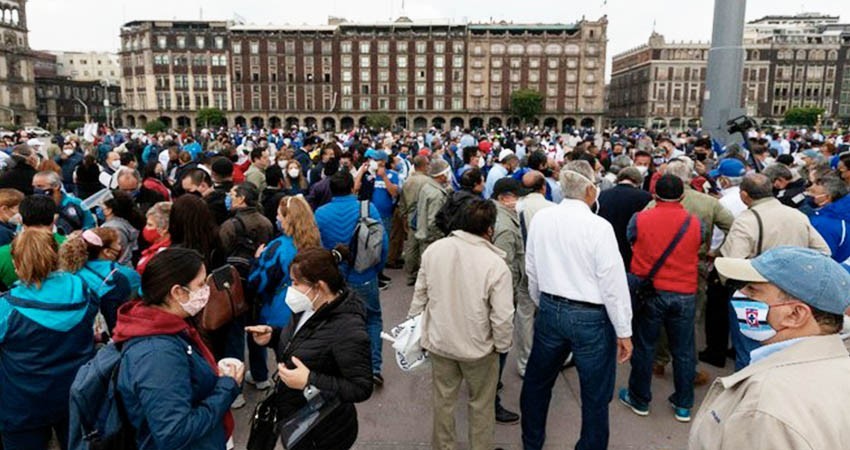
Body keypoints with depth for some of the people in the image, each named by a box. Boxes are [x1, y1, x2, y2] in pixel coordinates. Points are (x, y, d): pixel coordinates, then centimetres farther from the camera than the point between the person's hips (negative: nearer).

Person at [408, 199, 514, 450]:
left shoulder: (434, 249, -10)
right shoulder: (496, 264, -22)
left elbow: (420, 294, -1)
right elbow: (502, 317, -19)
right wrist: (502, 345, -1)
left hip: (439, 341, 3)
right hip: (478, 347, -3)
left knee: (443, 400, 21)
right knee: (481, 404, 19)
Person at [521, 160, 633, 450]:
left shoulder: (540, 219, -3)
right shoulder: (599, 227, -17)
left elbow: (531, 269, 6)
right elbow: (613, 282, -14)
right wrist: (624, 331, -5)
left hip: (550, 310, 5)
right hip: (590, 317, -5)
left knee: (537, 380, 24)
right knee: (595, 395, 13)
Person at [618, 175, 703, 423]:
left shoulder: (639, 219, -10)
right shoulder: (696, 223, -5)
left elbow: (626, 244, 2)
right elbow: (699, 250, 8)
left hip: (649, 292, -1)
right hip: (685, 293, 2)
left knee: (644, 347, 12)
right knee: (683, 351, 13)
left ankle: (639, 399, 25)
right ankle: (684, 405, 25)